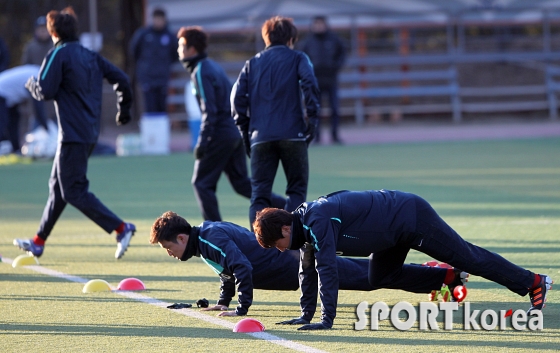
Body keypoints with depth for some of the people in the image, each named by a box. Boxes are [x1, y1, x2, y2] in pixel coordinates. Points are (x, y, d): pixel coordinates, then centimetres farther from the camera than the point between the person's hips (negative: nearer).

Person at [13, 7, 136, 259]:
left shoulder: (59, 55, -10)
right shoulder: (91, 56, 11)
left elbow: (45, 91, -15)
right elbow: (120, 78, 10)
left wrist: (32, 84, 6)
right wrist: (124, 107, 23)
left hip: (73, 133, -9)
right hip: (90, 132, 9)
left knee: (73, 191, -7)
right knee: (58, 186, 17)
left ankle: (121, 228, -17)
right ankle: (38, 243, 24)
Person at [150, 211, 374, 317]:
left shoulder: (212, 238, -23)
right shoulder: (206, 232, 8)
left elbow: (242, 267, -33)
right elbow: (229, 266, 24)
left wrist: (242, 308, -28)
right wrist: (223, 302, 20)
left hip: (292, 265, -9)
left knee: (358, 275, -8)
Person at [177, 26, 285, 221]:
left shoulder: (201, 72, -12)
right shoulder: (213, 66, 16)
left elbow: (209, 111, -20)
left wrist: (202, 141, -21)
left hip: (220, 133, -9)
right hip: (236, 131, 9)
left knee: (202, 183, 0)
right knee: (241, 182, 14)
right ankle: (286, 205, 8)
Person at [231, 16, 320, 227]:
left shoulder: (253, 63, 18)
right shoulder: (297, 58, 10)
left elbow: (238, 96, 8)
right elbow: (309, 84, -9)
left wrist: (244, 130, 12)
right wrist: (312, 117, -5)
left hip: (260, 137, 2)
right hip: (292, 134, -2)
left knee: (259, 194, 4)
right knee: (297, 189, 6)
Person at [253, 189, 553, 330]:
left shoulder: (317, 220, -26)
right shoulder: (305, 223, 3)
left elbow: (327, 269, -32)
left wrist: (326, 319, -31)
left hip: (410, 218, -9)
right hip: (395, 231, 9)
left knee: (467, 257, 0)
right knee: (381, 278, 18)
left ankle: (533, 283, 11)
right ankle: (450, 277, 25)